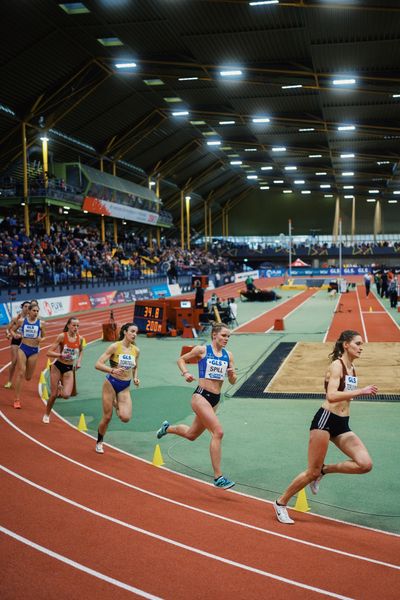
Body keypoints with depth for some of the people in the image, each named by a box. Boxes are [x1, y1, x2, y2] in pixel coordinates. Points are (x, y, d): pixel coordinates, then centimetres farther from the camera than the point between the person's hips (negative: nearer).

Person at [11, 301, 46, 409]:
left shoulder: (40, 323, -1)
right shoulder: (21, 321, -1)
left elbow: (44, 336, 8)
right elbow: (12, 330, 12)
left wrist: (41, 340, -14)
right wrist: (15, 335, -9)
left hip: (34, 350, 1)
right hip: (23, 348, -1)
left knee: (28, 377, 9)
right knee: (20, 373, -11)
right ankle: (17, 399, -5)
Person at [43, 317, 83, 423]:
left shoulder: (79, 338, -4)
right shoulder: (62, 336, -14)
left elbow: (81, 351, 20)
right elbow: (49, 352, -15)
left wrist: (79, 361, 4)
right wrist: (61, 355, -29)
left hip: (69, 369, 2)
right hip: (58, 366, -2)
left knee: (66, 395, -14)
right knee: (53, 395, 1)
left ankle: (61, 387, 23)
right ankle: (47, 415, 27)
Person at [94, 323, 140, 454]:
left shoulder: (136, 350, 1)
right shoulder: (115, 346, -12)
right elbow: (98, 364, -16)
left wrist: (135, 378, 1)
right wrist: (112, 370, -30)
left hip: (125, 387, 3)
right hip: (111, 384, -3)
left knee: (126, 418, -14)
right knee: (107, 417, 2)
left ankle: (117, 405, 21)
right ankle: (99, 443, 28)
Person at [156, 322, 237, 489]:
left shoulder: (228, 355, 7)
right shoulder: (202, 350, -5)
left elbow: (233, 382, 12)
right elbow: (181, 359, 8)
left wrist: (232, 374, -10)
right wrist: (185, 373, -9)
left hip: (215, 399, 7)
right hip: (201, 396, -7)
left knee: (191, 435, 22)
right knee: (218, 432, -21)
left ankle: (167, 428, 53)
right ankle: (218, 477, -15)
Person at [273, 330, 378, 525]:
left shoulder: (352, 369, 14)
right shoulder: (337, 365, -11)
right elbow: (331, 396, -25)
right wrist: (361, 391, -25)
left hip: (342, 425, 8)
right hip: (325, 420, -8)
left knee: (365, 464, -11)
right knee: (312, 471, -3)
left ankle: (324, 470, 10)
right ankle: (281, 503, 16)